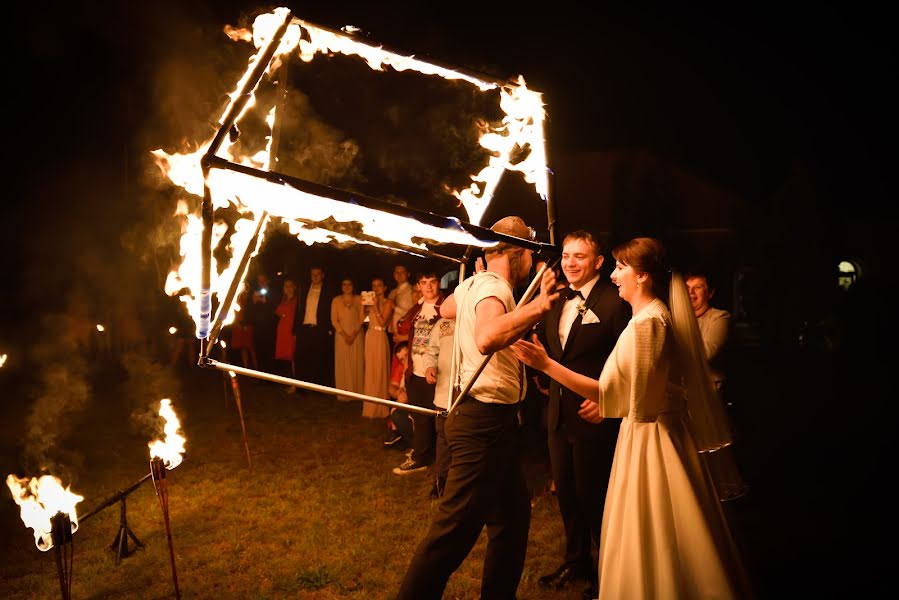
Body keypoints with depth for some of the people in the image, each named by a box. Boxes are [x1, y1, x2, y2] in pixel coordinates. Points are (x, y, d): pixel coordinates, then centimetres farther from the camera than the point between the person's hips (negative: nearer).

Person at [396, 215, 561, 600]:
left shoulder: (472, 284, 11)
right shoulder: (494, 288, -17)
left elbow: (446, 309, 36)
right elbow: (487, 338, -40)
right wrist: (538, 306, -40)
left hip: (487, 417, 11)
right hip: (486, 419, -11)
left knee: (513, 513, 19)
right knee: (457, 526, -5)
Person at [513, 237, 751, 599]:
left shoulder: (646, 322, -21)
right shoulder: (660, 315, 10)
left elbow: (610, 390, -26)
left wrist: (546, 364, -28)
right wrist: (611, 402, 15)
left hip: (649, 438, -10)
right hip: (661, 429, 10)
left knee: (651, 540, 3)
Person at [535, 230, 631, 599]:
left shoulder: (615, 302, -14)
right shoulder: (557, 302, 9)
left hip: (594, 416, -7)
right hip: (559, 414, 7)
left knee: (593, 496, 7)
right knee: (566, 492, 18)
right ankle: (576, 560, 38)